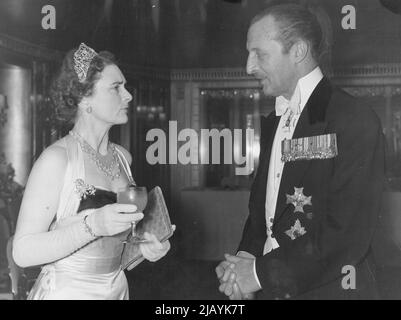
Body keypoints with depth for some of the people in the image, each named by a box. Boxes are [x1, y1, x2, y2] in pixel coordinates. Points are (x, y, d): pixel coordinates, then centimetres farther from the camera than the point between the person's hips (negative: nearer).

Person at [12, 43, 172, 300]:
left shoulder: (122, 156, 2)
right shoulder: (57, 158, -17)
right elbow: (23, 252, -21)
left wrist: (145, 244, -1)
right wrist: (92, 225, -30)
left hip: (117, 289, 6)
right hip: (66, 291, -6)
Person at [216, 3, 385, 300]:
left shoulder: (355, 121, -15)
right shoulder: (272, 122, 9)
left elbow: (347, 236, -21)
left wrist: (263, 274, -17)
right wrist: (246, 259, -5)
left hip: (326, 289, -6)